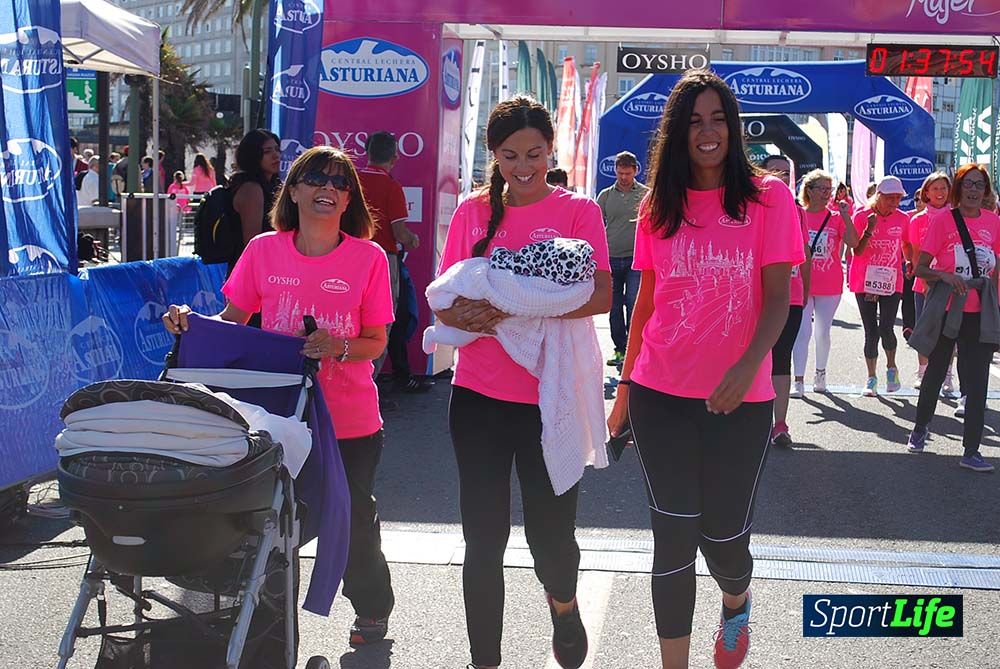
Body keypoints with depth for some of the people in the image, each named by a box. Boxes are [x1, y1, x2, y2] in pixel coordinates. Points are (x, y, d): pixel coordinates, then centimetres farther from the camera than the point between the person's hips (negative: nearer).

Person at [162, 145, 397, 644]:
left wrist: (339, 347, -22)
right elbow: (231, 321, 6)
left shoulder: (369, 257, -5)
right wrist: (191, 323, -13)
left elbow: (376, 342, -3)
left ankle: (372, 608, 37)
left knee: (354, 520, 11)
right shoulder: (263, 251, -1)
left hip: (350, 421, -1)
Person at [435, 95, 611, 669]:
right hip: (479, 395, 3)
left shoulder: (578, 210, -2)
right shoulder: (473, 213, 7)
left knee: (551, 532, 4)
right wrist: (463, 314, -19)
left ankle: (563, 602, 39)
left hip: (549, 398, -2)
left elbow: (600, 297, -13)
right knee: (483, 539, 7)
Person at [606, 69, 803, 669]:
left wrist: (748, 366, -23)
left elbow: (778, 298, -7)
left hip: (740, 398, -2)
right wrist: (625, 384, 14)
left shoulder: (768, 197, -2)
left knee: (724, 534, 7)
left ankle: (737, 602, 42)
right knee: (674, 534, 2)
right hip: (661, 394, 2)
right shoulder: (659, 208, 6)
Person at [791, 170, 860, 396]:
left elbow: (853, 243, -10)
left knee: (823, 331, 12)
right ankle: (799, 380, -5)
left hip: (830, 285, 1)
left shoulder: (836, 217, 2)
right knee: (803, 331, -6)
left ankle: (820, 375, 26)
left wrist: (846, 217, -18)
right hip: (802, 283, -1)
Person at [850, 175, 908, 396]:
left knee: (886, 328, -10)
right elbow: (857, 250, -11)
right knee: (871, 332, 4)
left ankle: (891, 368, 17)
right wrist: (869, 230, -24)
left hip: (892, 283, 1)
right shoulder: (862, 216, -7)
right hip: (865, 283, -1)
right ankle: (871, 378, 14)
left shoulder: (902, 219, 2)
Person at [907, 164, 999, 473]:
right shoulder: (942, 220, -6)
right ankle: (920, 428, 38)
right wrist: (945, 275, -24)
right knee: (935, 373, 15)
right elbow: (921, 268, -5)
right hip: (946, 309, -2)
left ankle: (971, 451, 3)